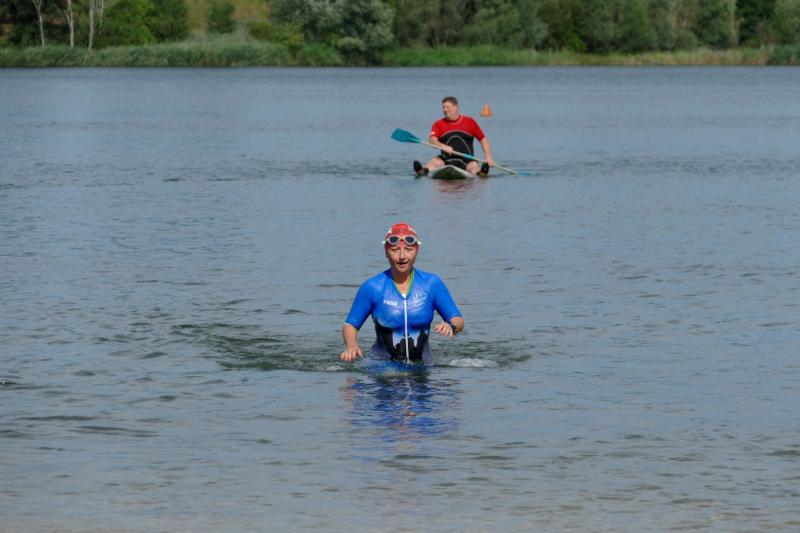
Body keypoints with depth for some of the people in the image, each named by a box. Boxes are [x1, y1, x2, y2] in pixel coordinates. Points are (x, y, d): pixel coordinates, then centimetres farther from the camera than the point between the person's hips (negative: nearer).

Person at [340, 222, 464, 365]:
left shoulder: (432, 284, 2)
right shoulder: (372, 287, -2)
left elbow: (458, 321, 5)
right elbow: (350, 325, 2)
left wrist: (450, 326, -19)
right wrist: (351, 346, -19)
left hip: (422, 365, 2)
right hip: (381, 364, -2)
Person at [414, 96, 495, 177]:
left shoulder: (470, 122, 9)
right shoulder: (438, 124, 9)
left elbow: (483, 140, 12)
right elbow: (432, 140, -8)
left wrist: (488, 157, -2)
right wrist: (442, 146, -31)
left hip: (466, 160, -1)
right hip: (446, 160, 1)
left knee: (474, 166, -32)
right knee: (434, 161, -27)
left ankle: (482, 174, -60)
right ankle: (423, 171, -54)